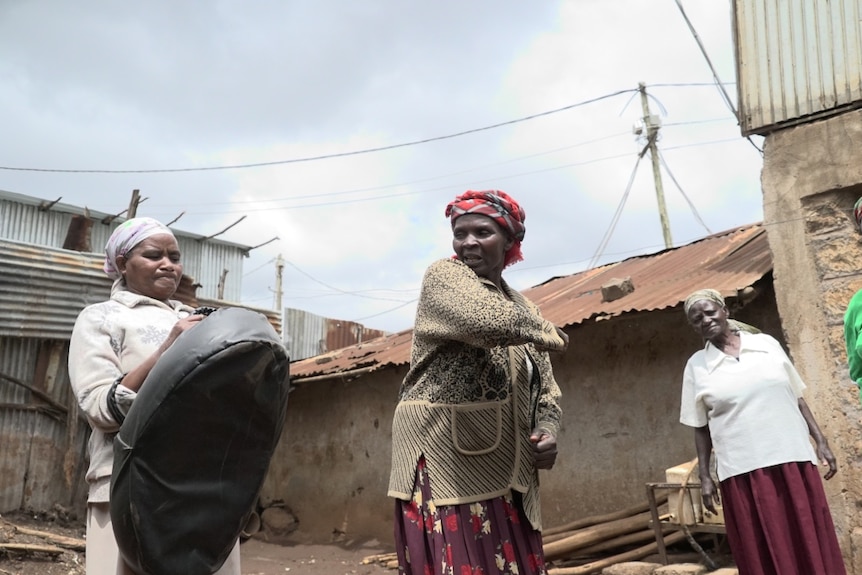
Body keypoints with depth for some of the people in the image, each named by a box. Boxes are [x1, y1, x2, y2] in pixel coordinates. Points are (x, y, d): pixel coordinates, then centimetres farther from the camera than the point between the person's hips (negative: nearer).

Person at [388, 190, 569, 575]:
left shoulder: (522, 307, 16)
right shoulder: (443, 276, -2)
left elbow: (545, 388, 16)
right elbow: (488, 319, -23)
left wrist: (547, 430, -5)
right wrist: (549, 335, -5)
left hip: (506, 468, 6)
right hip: (443, 457, -6)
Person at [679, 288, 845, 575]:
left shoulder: (767, 343, 5)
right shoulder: (696, 366, 2)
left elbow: (797, 398, 11)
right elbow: (700, 428, 4)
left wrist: (820, 440, 5)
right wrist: (704, 476, 1)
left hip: (793, 459, 1)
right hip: (742, 471, -1)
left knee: (810, 543, 8)